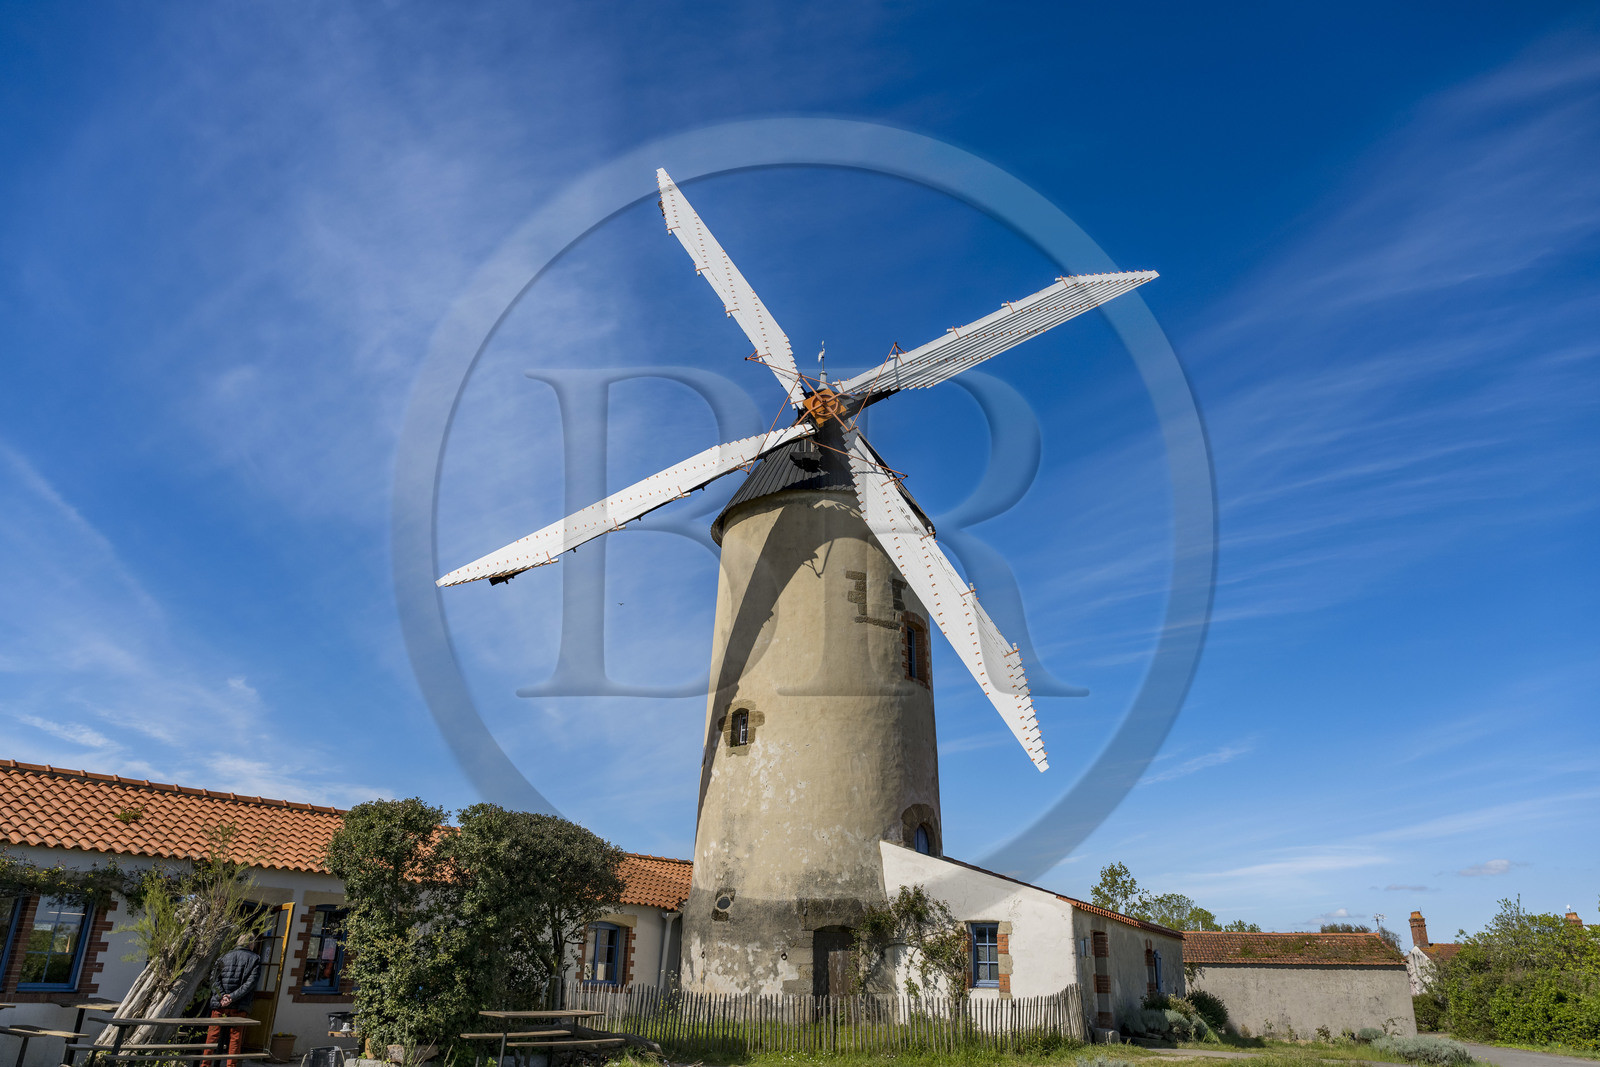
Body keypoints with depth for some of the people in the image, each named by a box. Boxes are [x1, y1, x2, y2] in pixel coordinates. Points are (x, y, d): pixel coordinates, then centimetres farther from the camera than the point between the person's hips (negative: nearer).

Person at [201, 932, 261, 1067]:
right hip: (240, 1006, -1)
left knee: (212, 1034, 11)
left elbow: (214, 978, -4)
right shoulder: (255, 959, 1)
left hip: (219, 1004, 1)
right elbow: (251, 981, -10)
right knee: (235, 1037, 8)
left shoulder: (224, 957, 6)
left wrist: (222, 996, -11)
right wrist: (233, 997, -10)